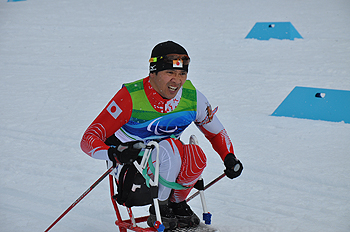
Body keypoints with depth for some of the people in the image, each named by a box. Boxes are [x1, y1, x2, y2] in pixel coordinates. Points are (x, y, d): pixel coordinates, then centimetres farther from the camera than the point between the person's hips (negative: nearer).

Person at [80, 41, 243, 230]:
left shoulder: (192, 97, -10)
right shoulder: (131, 97, -23)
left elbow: (216, 132, 8)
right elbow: (89, 139, -23)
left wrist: (229, 158, -12)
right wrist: (114, 153, -44)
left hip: (167, 162, 4)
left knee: (194, 154, -30)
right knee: (170, 147, -34)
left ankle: (177, 202, -1)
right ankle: (159, 208, -11)